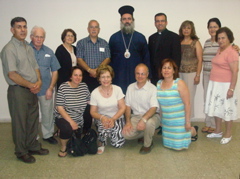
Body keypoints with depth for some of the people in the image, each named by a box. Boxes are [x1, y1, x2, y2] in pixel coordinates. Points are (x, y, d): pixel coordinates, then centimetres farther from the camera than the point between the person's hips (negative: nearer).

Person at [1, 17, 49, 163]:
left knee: (33, 120, 16)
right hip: (18, 91, -7)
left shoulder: (28, 47, 12)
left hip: (32, 90, 8)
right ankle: (21, 152, 20)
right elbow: (12, 75, -19)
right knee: (20, 122, 5)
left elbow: (35, 67, 16)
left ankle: (33, 147, 32)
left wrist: (39, 81, -2)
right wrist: (30, 85, -13)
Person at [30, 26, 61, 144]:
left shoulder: (49, 52, 6)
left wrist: (50, 88, -1)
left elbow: (55, 71, 7)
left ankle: (48, 135, 30)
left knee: (48, 113, 11)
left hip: (46, 89, 3)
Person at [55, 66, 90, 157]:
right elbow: (60, 108, -17)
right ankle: (63, 147, -5)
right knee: (67, 128, -35)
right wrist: (71, 121, -25)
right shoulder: (63, 87, -15)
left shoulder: (84, 86, -1)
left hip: (78, 119, 5)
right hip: (63, 117, -5)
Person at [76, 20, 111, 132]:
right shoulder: (81, 43, 8)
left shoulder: (104, 43, 13)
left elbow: (107, 59, 4)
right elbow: (79, 60, -1)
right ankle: (86, 129, 5)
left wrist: (97, 69, -11)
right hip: (86, 77, -1)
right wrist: (89, 70, -15)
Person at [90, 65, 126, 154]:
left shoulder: (117, 89, -7)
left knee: (118, 144, -14)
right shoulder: (95, 93, -7)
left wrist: (113, 119, -23)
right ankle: (101, 143, -5)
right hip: (101, 118, -1)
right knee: (104, 124, -37)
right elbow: (93, 112, -4)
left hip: (117, 118, 1)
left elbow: (122, 108, -7)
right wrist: (102, 117, -25)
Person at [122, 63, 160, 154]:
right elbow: (128, 106, 7)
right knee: (126, 134, -21)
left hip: (151, 116, -4)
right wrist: (128, 122, -6)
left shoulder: (153, 88, -11)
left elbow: (154, 108, -20)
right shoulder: (130, 87, 6)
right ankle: (143, 135, 12)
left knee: (149, 123, -39)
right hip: (136, 116, 4)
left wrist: (143, 120, -36)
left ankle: (148, 144, -9)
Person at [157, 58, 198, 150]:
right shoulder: (159, 83, 0)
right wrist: (161, 118, 10)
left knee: (179, 146, 3)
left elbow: (187, 104, -16)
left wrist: (187, 122, -16)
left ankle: (193, 131, 31)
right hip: (166, 121, 5)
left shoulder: (179, 83, -17)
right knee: (168, 144, 15)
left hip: (179, 120, -5)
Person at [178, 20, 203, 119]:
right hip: (179, 73, 2)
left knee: (189, 96, 1)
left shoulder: (196, 42, 3)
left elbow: (200, 60, -1)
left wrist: (198, 75, -7)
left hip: (191, 73, -2)